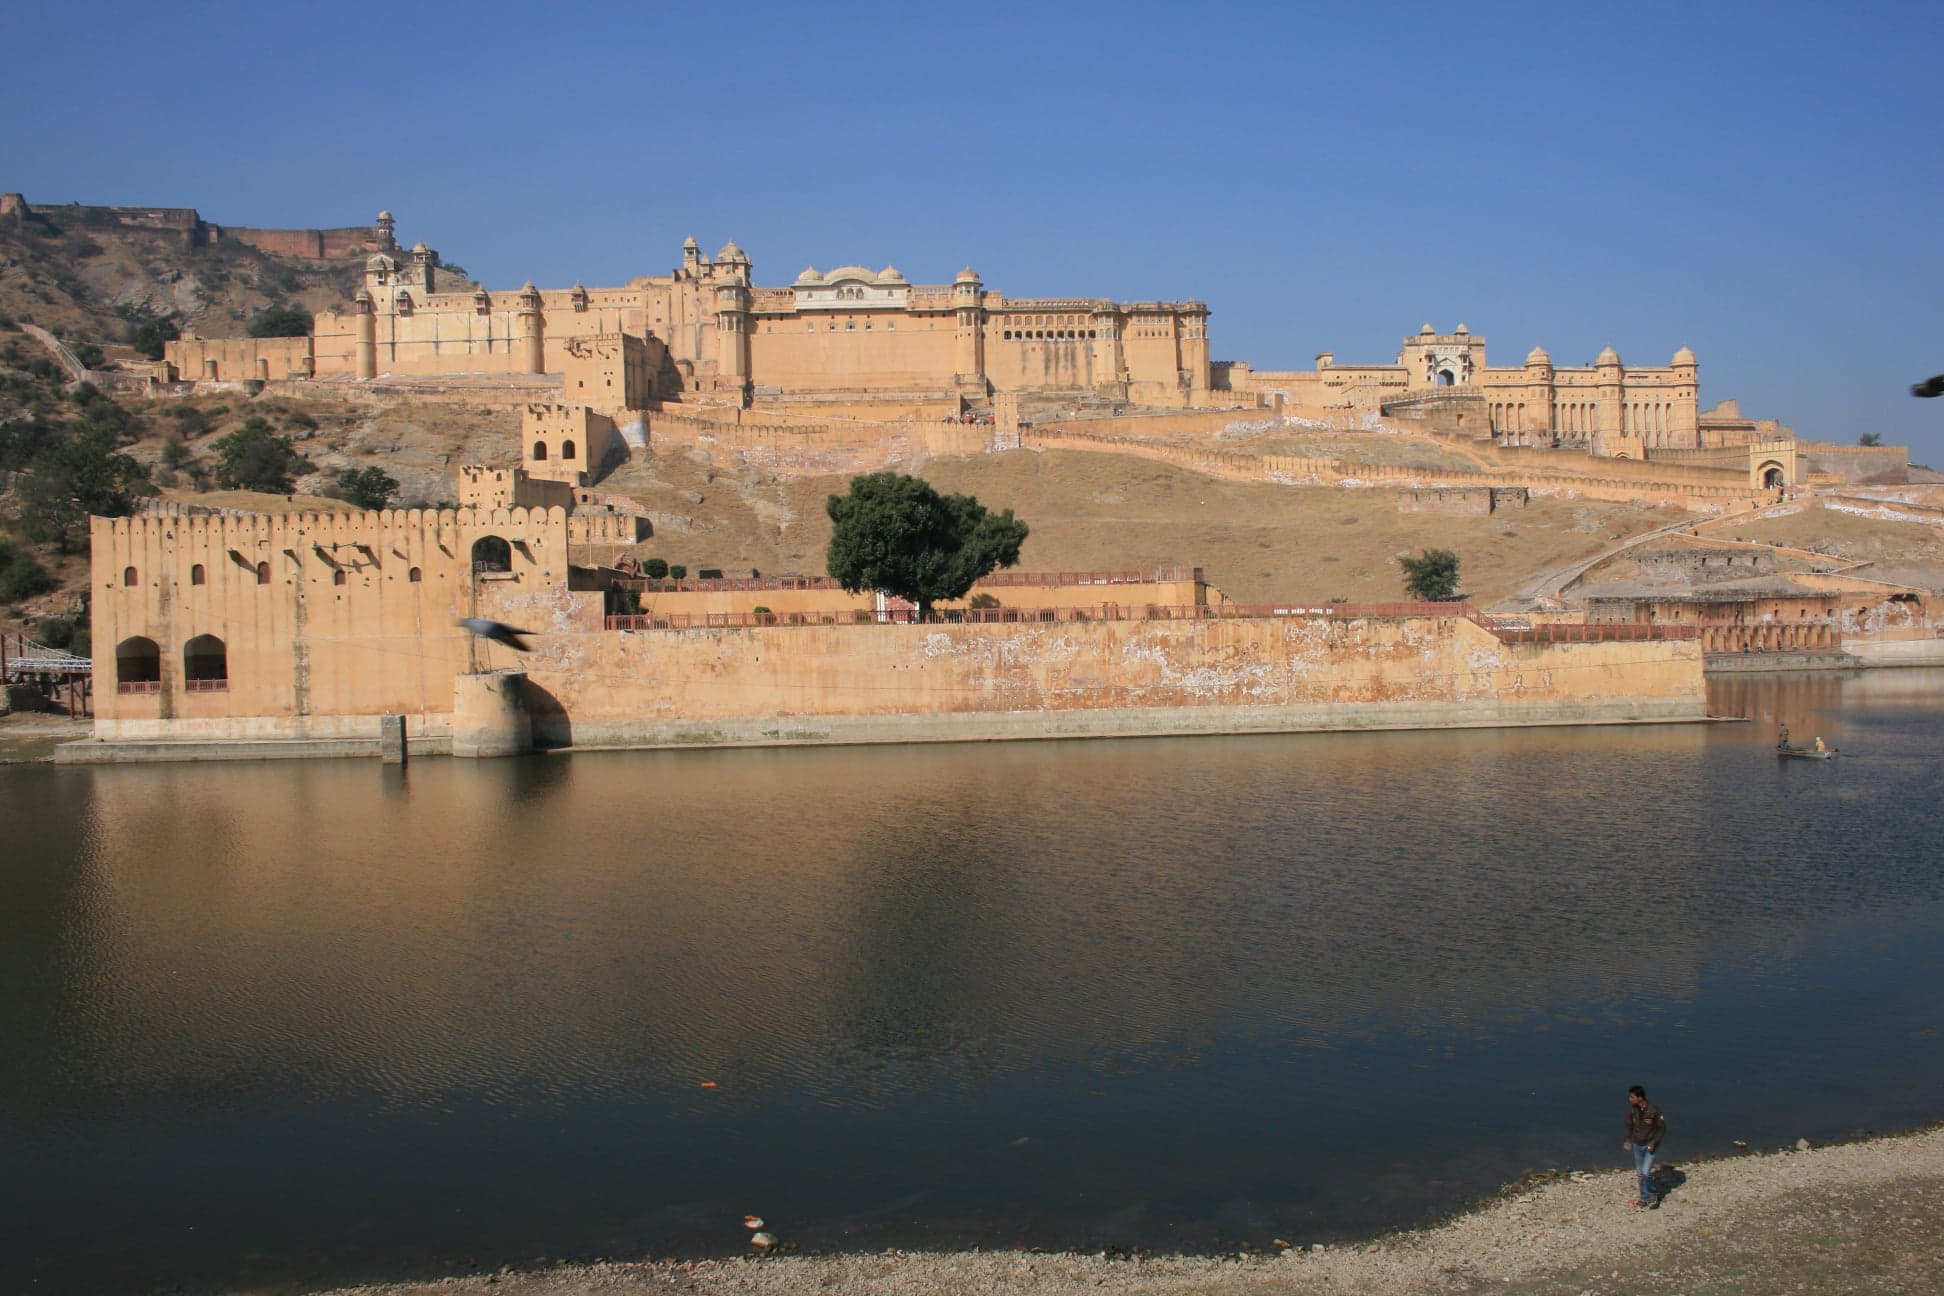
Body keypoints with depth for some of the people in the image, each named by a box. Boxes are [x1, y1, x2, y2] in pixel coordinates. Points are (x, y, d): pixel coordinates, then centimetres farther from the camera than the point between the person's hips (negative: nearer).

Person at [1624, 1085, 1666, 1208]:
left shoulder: (1654, 1110, -23)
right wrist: (1628, 1140, 2)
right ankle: (1644, 1198, 24)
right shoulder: (1632, 1109, -10)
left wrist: (1654, 1142, -20)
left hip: (1650, 1146, -5)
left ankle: (1652, 1195, 12)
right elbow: (1629, 1125, 7)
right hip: (1637, 1145, 5)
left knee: (1646, 1172, -12)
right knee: (1640, 1173, 11)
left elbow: (1662, 1128, -13)